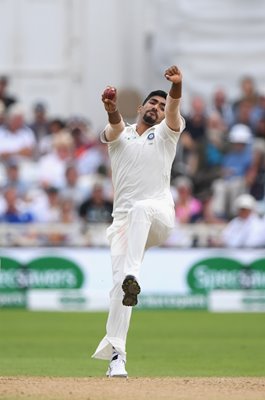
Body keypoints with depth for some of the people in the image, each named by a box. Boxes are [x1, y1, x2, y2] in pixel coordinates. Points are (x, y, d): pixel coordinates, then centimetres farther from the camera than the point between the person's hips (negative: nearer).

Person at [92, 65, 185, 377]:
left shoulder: (166, 134, 15)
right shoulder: (119, 135, 16)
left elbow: (173, 110, -7)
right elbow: (114, 127, -9)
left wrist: (176, 86, -30)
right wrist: (112, 110, -35)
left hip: (160, 215, -1)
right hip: (123, 219, 1)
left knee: (140, 208, -37)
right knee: (119, 284, -13)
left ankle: (132, 276, -52)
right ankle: (116, 355, -15)